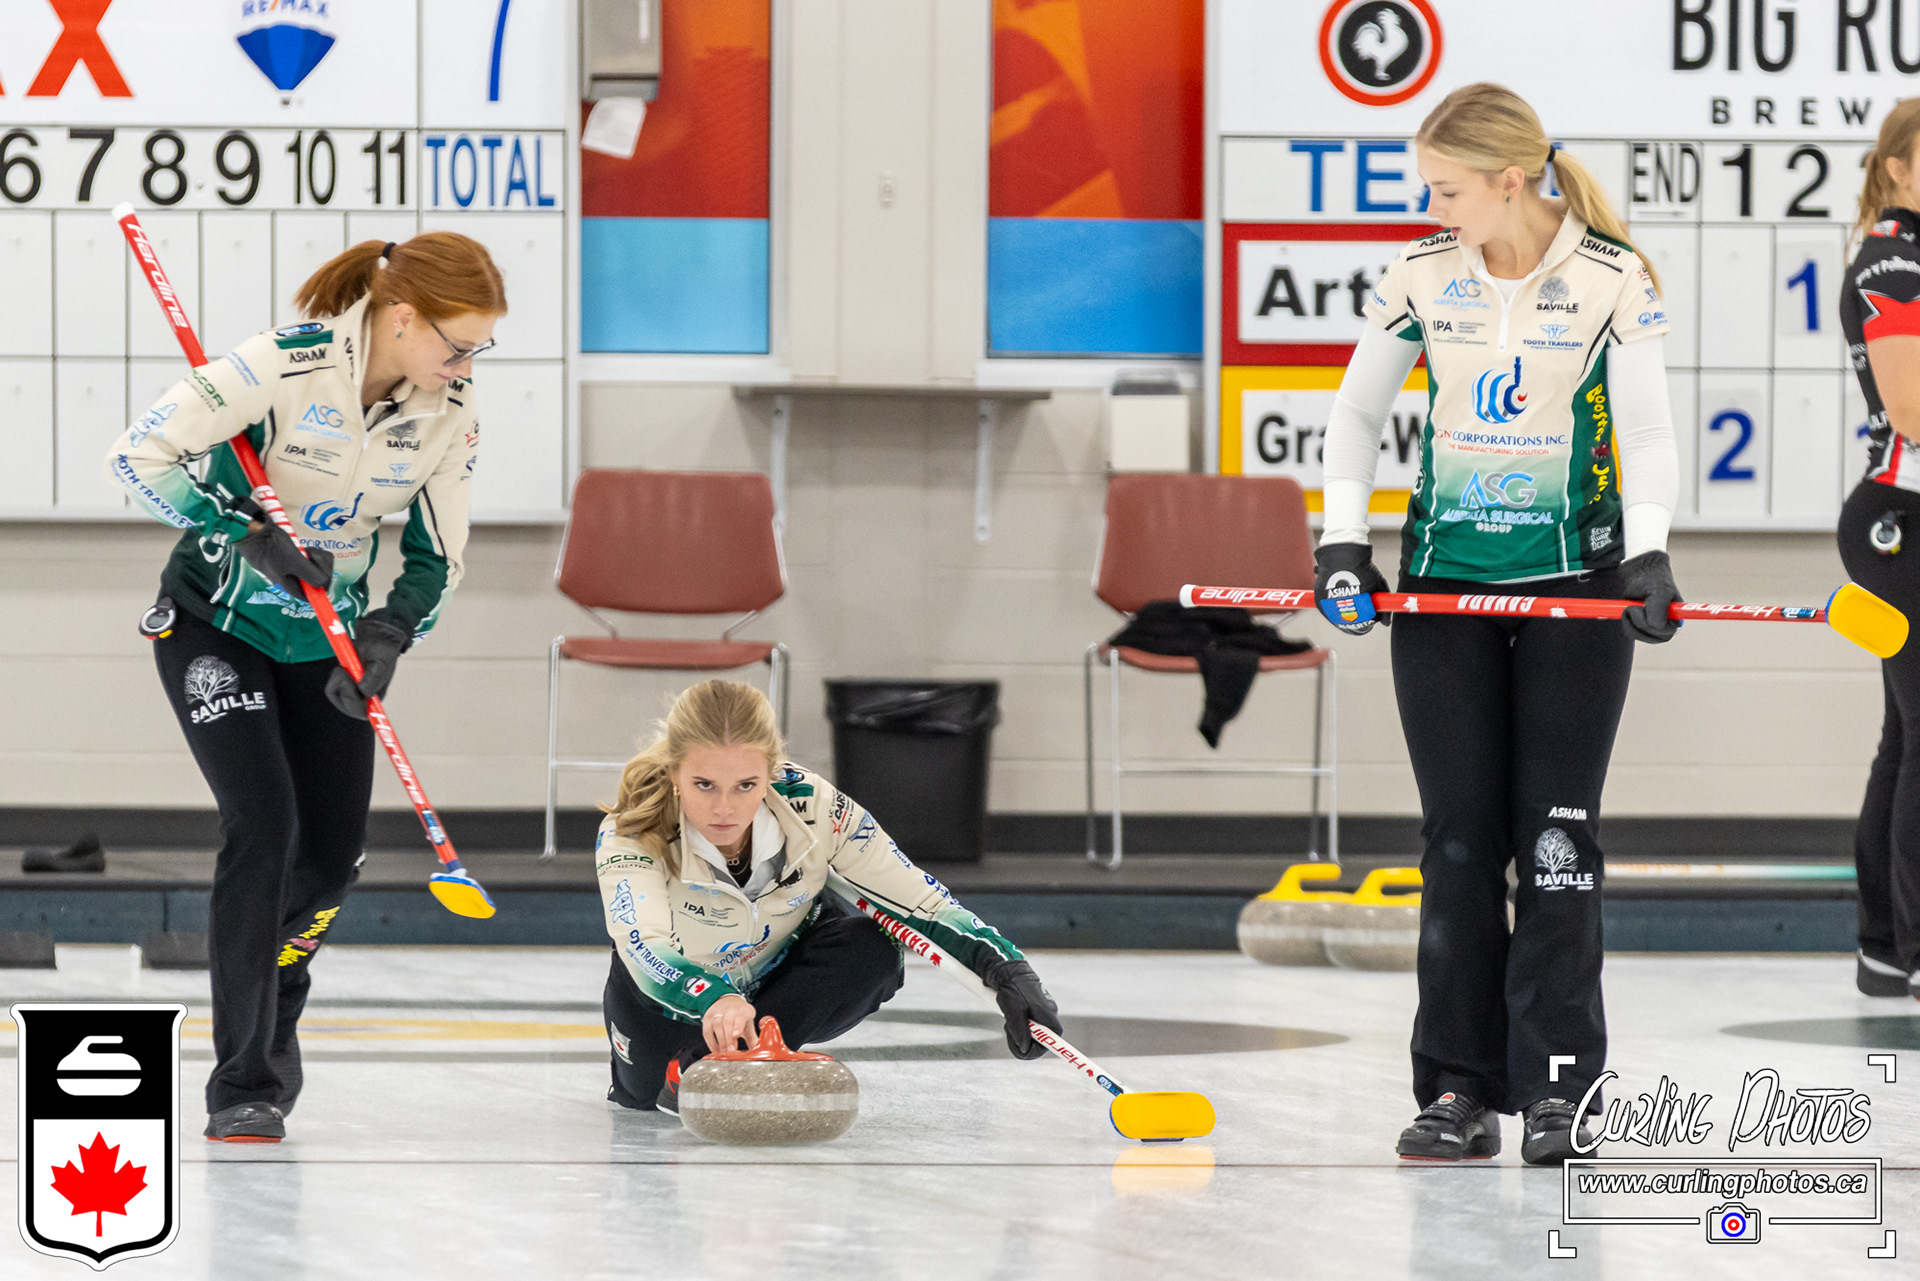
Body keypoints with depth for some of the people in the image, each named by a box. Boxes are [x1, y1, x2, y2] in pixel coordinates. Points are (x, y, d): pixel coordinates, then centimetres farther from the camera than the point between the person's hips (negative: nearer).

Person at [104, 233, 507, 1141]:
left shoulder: (450, 412, -10)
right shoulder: (285, 367, -27)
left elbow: (438, 557, -1)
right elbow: (140, 455, -26)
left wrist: (388, 635, -20)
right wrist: (248, 537, -31)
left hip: (325, 638, 6)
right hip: (214, 623, -6)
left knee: (332, 851, 4)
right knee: (265, 827, -18)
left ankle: (267, 1008, 35)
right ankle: (243, 1086, -13)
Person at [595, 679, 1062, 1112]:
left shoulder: (812, 806, -30)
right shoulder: (630, 835, -36)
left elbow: (921, 899, -24)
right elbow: (646, 950, -51)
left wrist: (1010, 972, -38)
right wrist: (716, 1000, -72)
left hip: (783, 960, 1)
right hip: (681, 991, -1)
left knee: (873, 950, -28)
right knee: (639, 1093, -24)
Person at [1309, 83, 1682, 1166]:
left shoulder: (1612, 278, -7)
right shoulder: (1424, 276, 1)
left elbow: (1647, 429, -8)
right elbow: (1358, 411, 11)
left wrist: (1647, 553, -23)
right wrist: (1344, 540, -1)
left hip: (1575, 585, -3)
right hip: (1445, 582, 3)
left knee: (1557, 832, -4)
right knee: (1460, 835, 2)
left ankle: (1558, 1087, 1)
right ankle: (1459, 1087, 6)